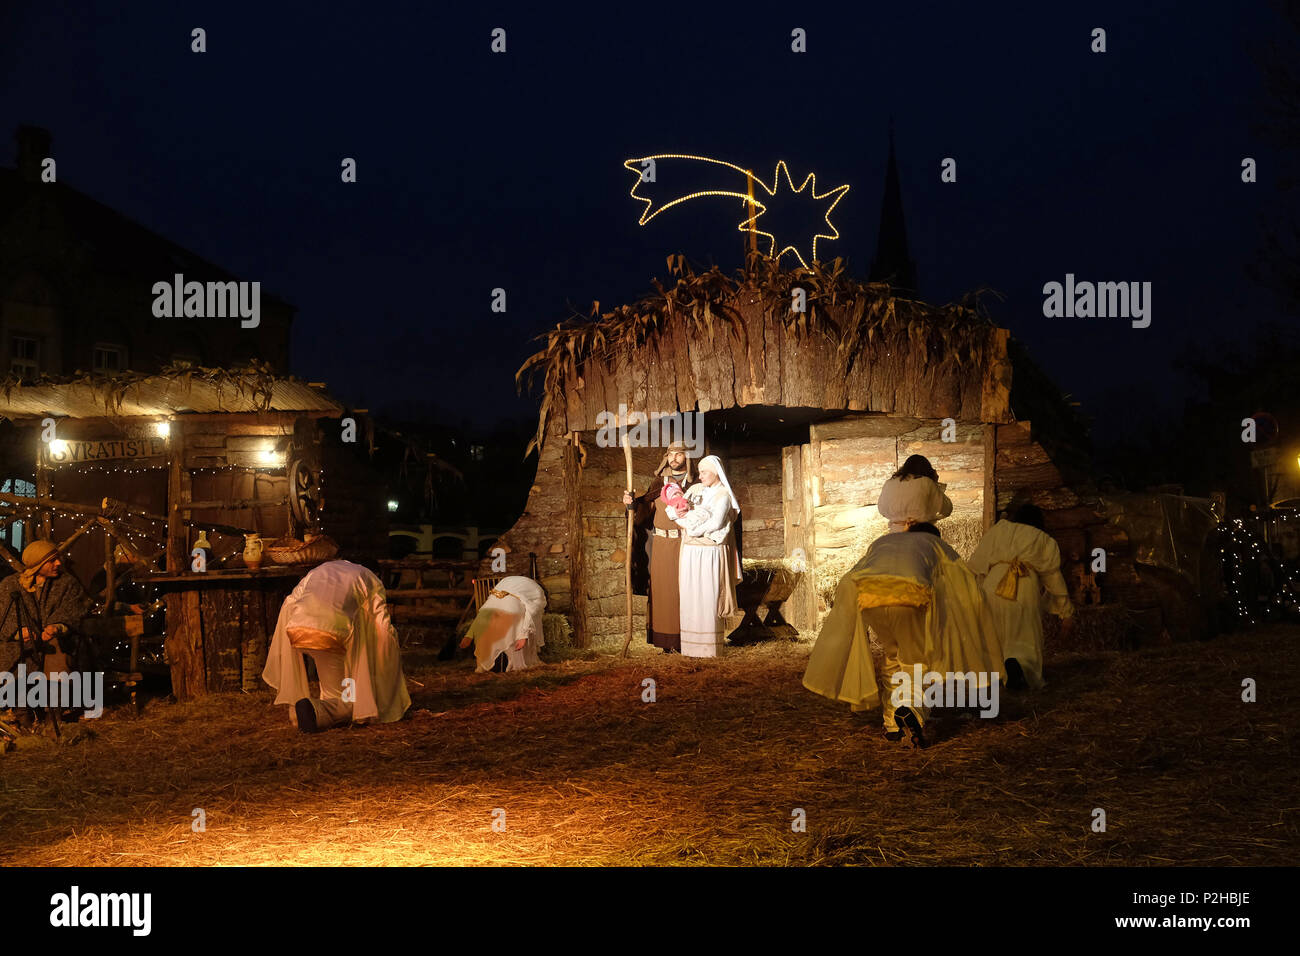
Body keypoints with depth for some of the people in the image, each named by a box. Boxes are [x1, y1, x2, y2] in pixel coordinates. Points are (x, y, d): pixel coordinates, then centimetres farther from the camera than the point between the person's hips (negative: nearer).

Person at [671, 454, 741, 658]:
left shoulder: (723, 495, -4)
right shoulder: (695, 489, 13)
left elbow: (716, 523, -17)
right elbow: (673, 511, 8)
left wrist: (694, 531, -8)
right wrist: (686, 523, -10)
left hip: (711, 552, -5)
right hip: (690, 551, 5)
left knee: (709, 597, -4)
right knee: (689, 596, 4)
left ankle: (709, 647, 1)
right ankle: (690, 646, 9)